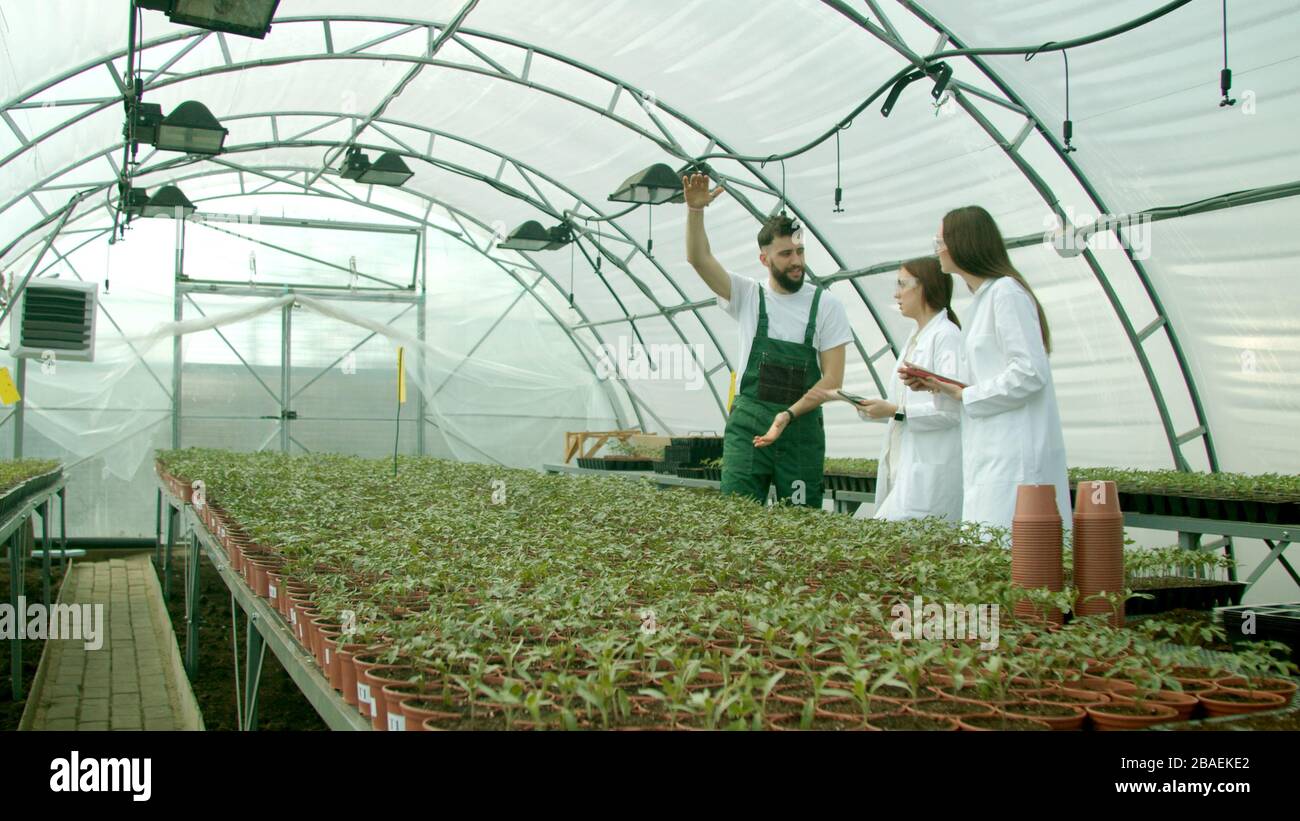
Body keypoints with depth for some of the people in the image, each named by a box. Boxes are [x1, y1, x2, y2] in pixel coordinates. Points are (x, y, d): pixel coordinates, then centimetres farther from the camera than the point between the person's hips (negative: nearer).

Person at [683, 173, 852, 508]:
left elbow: (832, 379, -3)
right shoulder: (748, 296, 5)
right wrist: (695, 210, -22)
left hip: (802, 427, 0)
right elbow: (699, 259, -6)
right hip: (746, 425, 0)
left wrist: (789, 414, -16)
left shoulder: (826, 306, 2)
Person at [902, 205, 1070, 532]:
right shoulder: (984, 297, 20)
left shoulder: (1006, 292, -10)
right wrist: (940, 385, 10)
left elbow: (1029, 373, -18)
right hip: (991, 451, 10)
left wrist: (965, 395, -11)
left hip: (1015, 453, -10)